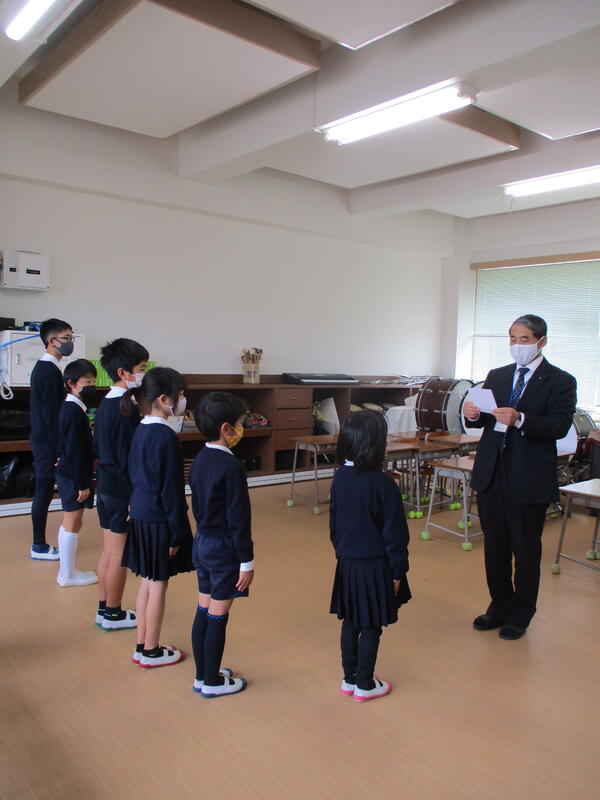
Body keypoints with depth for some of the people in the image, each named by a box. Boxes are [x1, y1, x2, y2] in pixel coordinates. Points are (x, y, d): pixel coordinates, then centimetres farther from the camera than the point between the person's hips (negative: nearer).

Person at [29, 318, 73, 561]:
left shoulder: (41, 367, 13)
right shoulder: (50, 371, -18)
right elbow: (53, 413, -20)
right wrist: (59, 450, -18)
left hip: (41, 439, 10)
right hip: (48, 443, -10)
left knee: (42, 492, 14)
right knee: (44, 493, -1)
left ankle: (39, 544, 23)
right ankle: (40, 548, 9)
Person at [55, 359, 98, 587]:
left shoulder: (70, 408, 10)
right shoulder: (74, 412, -20)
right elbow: (74, 452, -22)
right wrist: (82, 484, -19)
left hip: (67, 474, 10)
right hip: (74, 476, -10)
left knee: (69, 523, 17)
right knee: (73, 524, 1)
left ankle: (66, 571, 28)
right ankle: (68, 575, 12)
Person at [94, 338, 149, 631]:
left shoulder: (106, 403, 7)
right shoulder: (126, 408, -20)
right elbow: (128, 457, -21)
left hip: (105, 487, 9)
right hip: (123, 490, -9)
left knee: (109, 551, 18)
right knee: (120, 555, 4)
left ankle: (104, 609, 29)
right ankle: (113, 614, 18)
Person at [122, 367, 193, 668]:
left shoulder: (141, 430, 5)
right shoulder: (167, 437, -21)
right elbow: (171, 489, -19)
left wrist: (138, 508, 19)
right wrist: (177, 533, -13)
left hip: (140, 516, 8)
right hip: (159, 521, -8)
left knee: (147, 583, 18)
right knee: (158, 586, 7)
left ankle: (142, 647, 30)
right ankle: (151, 652, 21)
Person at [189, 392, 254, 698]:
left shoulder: (199, 460, 3)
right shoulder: (231, 467, -22)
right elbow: (238, 518, -20)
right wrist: (247, 561, -14)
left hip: (202, 542, 8)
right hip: (224, 547, -8)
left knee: (203, 611, 17)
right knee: (218, 617, 5)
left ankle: (202, 675, 31)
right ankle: (213, 682, 20)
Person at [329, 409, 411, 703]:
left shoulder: (340, 478, -3)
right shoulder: (382, 484, -21)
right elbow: (394, 532, -15)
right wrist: (398, 569, -5)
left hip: (347, 563, 6)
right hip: (375, 565, -6)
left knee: (350, 622, 17)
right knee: (371, 627, 9)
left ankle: (349, 679, 31)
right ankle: (364, 685, 22)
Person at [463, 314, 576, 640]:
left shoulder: (560, 381, -3)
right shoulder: (496, 376, 11)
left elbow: (559, 427, -16)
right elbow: (482, 421, 7)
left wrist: (520, 419, -31)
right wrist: (473, 415, -16)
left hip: (530, 479, -4)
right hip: (492, 474, 5)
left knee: (526, 549, 8)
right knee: (494, 546, 14)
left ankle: (521, 614, 26)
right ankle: (500, 606, 32)